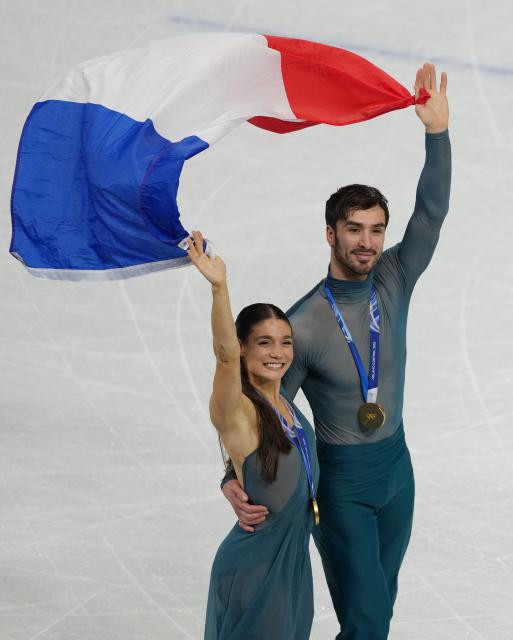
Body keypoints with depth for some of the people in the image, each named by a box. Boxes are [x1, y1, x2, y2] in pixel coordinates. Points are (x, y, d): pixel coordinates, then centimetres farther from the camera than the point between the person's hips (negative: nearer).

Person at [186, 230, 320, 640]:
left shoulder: (286, 406, 5)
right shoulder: (237, 411, -19)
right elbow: (225, 355, -40)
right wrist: (219, 287, -51)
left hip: (293, 562, 8)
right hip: (254, 567, -8)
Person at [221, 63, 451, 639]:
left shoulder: (393, 282, -4)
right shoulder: (305, 324, -19)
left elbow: (431, 213, -15)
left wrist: (438, 130, -28)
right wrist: (235, 481, -32)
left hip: (396, 467, 5)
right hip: (341, 480, -5)